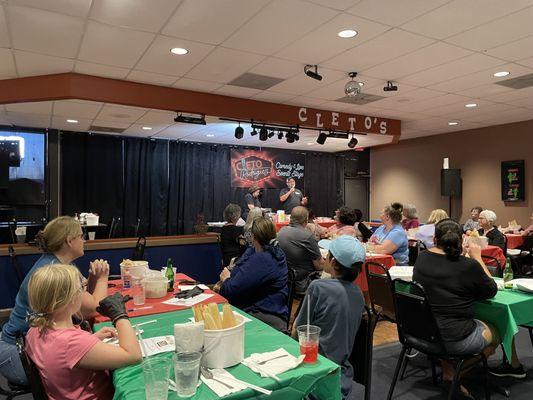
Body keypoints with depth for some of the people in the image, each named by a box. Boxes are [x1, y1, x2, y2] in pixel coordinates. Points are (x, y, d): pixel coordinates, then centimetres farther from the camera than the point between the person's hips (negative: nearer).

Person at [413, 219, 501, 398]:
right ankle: (455, 377, 17)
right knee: (496, 333, 20)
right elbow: (491, 291, 0)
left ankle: (448, 372, 25)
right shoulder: (468, 265, -18)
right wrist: (477, 258, 4)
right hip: (454, 339, -5)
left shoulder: (421, 258, -3)